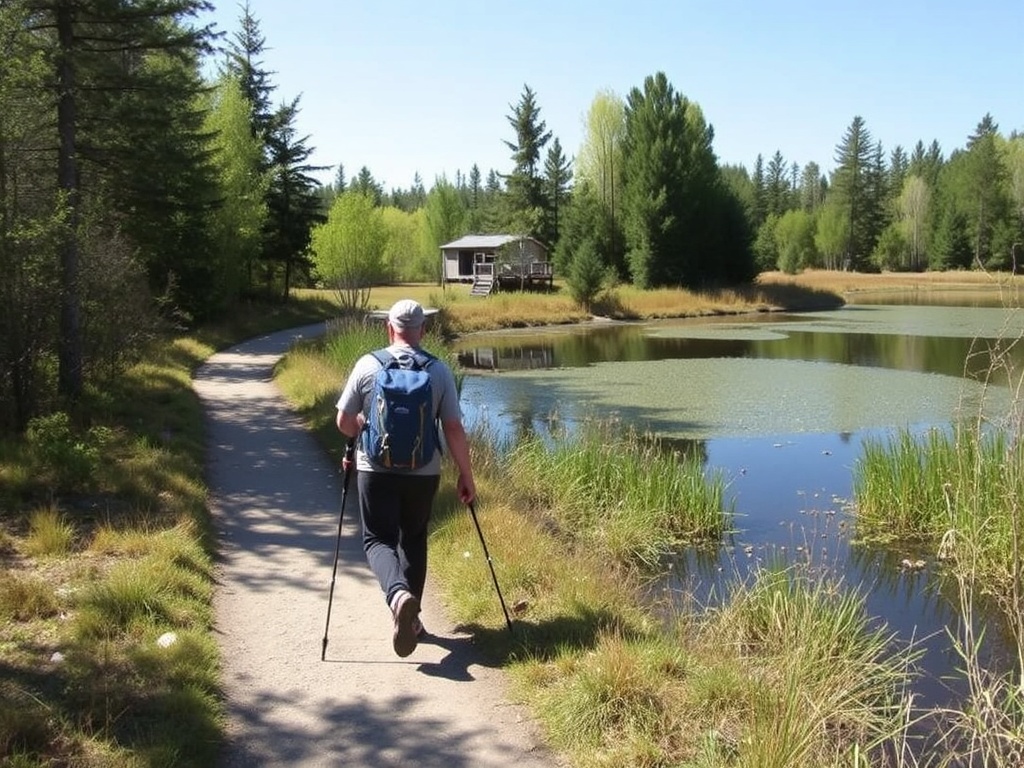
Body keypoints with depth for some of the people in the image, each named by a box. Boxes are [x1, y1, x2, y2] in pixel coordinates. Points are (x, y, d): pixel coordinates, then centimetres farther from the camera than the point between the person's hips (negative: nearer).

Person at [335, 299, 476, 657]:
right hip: (423, 472, 2)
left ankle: (398, 593, -23)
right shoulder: (439, 370, -4)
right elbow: (454, 429, -6)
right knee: (413, 540, 19)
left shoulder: (367, 365, -5)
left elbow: (344, 422, 0)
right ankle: (410, 617, 22)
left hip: (375, 470, -2)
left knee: (378, 538, 6)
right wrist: (466, 476, 4)